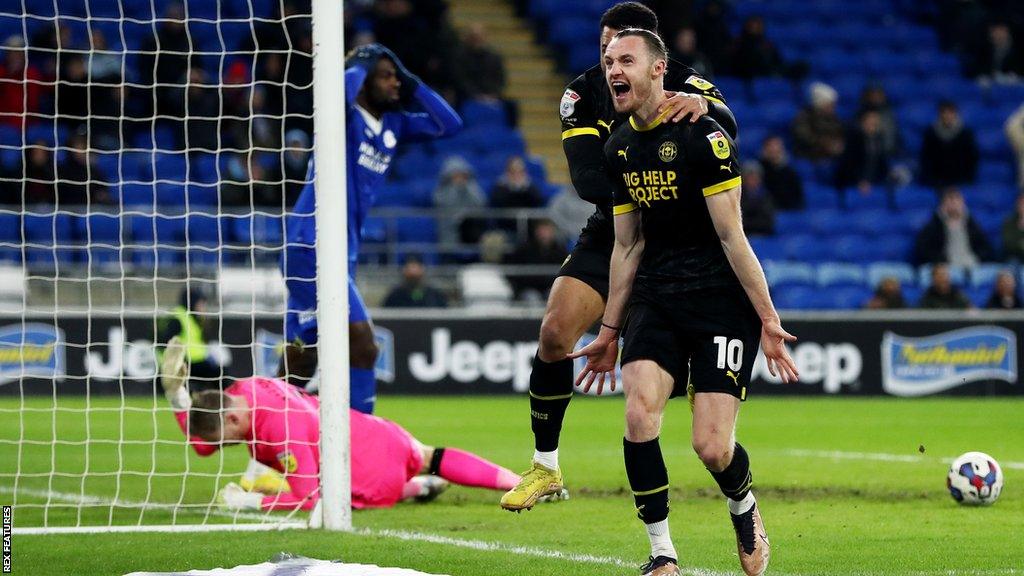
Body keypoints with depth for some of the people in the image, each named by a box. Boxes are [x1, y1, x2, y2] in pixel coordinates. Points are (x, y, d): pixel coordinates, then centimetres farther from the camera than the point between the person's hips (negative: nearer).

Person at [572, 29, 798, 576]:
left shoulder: (703, 136, -12)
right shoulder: (619, 148, 9)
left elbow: (731, 236, -13)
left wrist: (767, 318, -13)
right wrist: (609, 332, 19)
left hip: (722, 298, -5)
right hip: (656, 298, 6)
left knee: (712, 448, -12)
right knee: (639, 413, -18)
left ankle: (743, 506, 24)